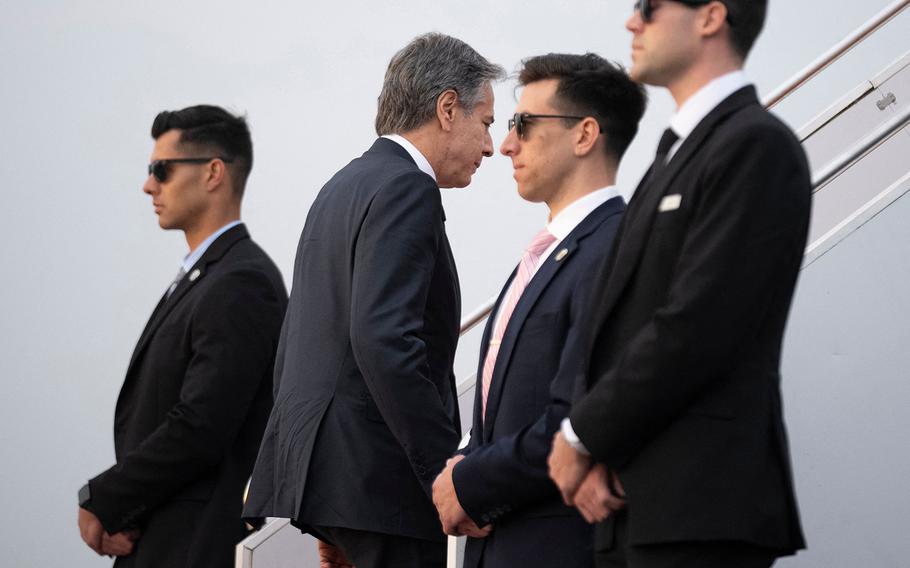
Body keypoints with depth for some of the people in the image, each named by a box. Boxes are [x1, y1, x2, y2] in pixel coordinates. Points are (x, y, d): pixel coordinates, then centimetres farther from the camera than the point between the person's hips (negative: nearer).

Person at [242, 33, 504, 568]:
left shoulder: (344, 187, 19)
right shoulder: (406, 189, -10)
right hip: (380, 476, -10)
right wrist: (447, 469, -21)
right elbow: (383, 339, -23)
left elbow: (297, 343, 21)